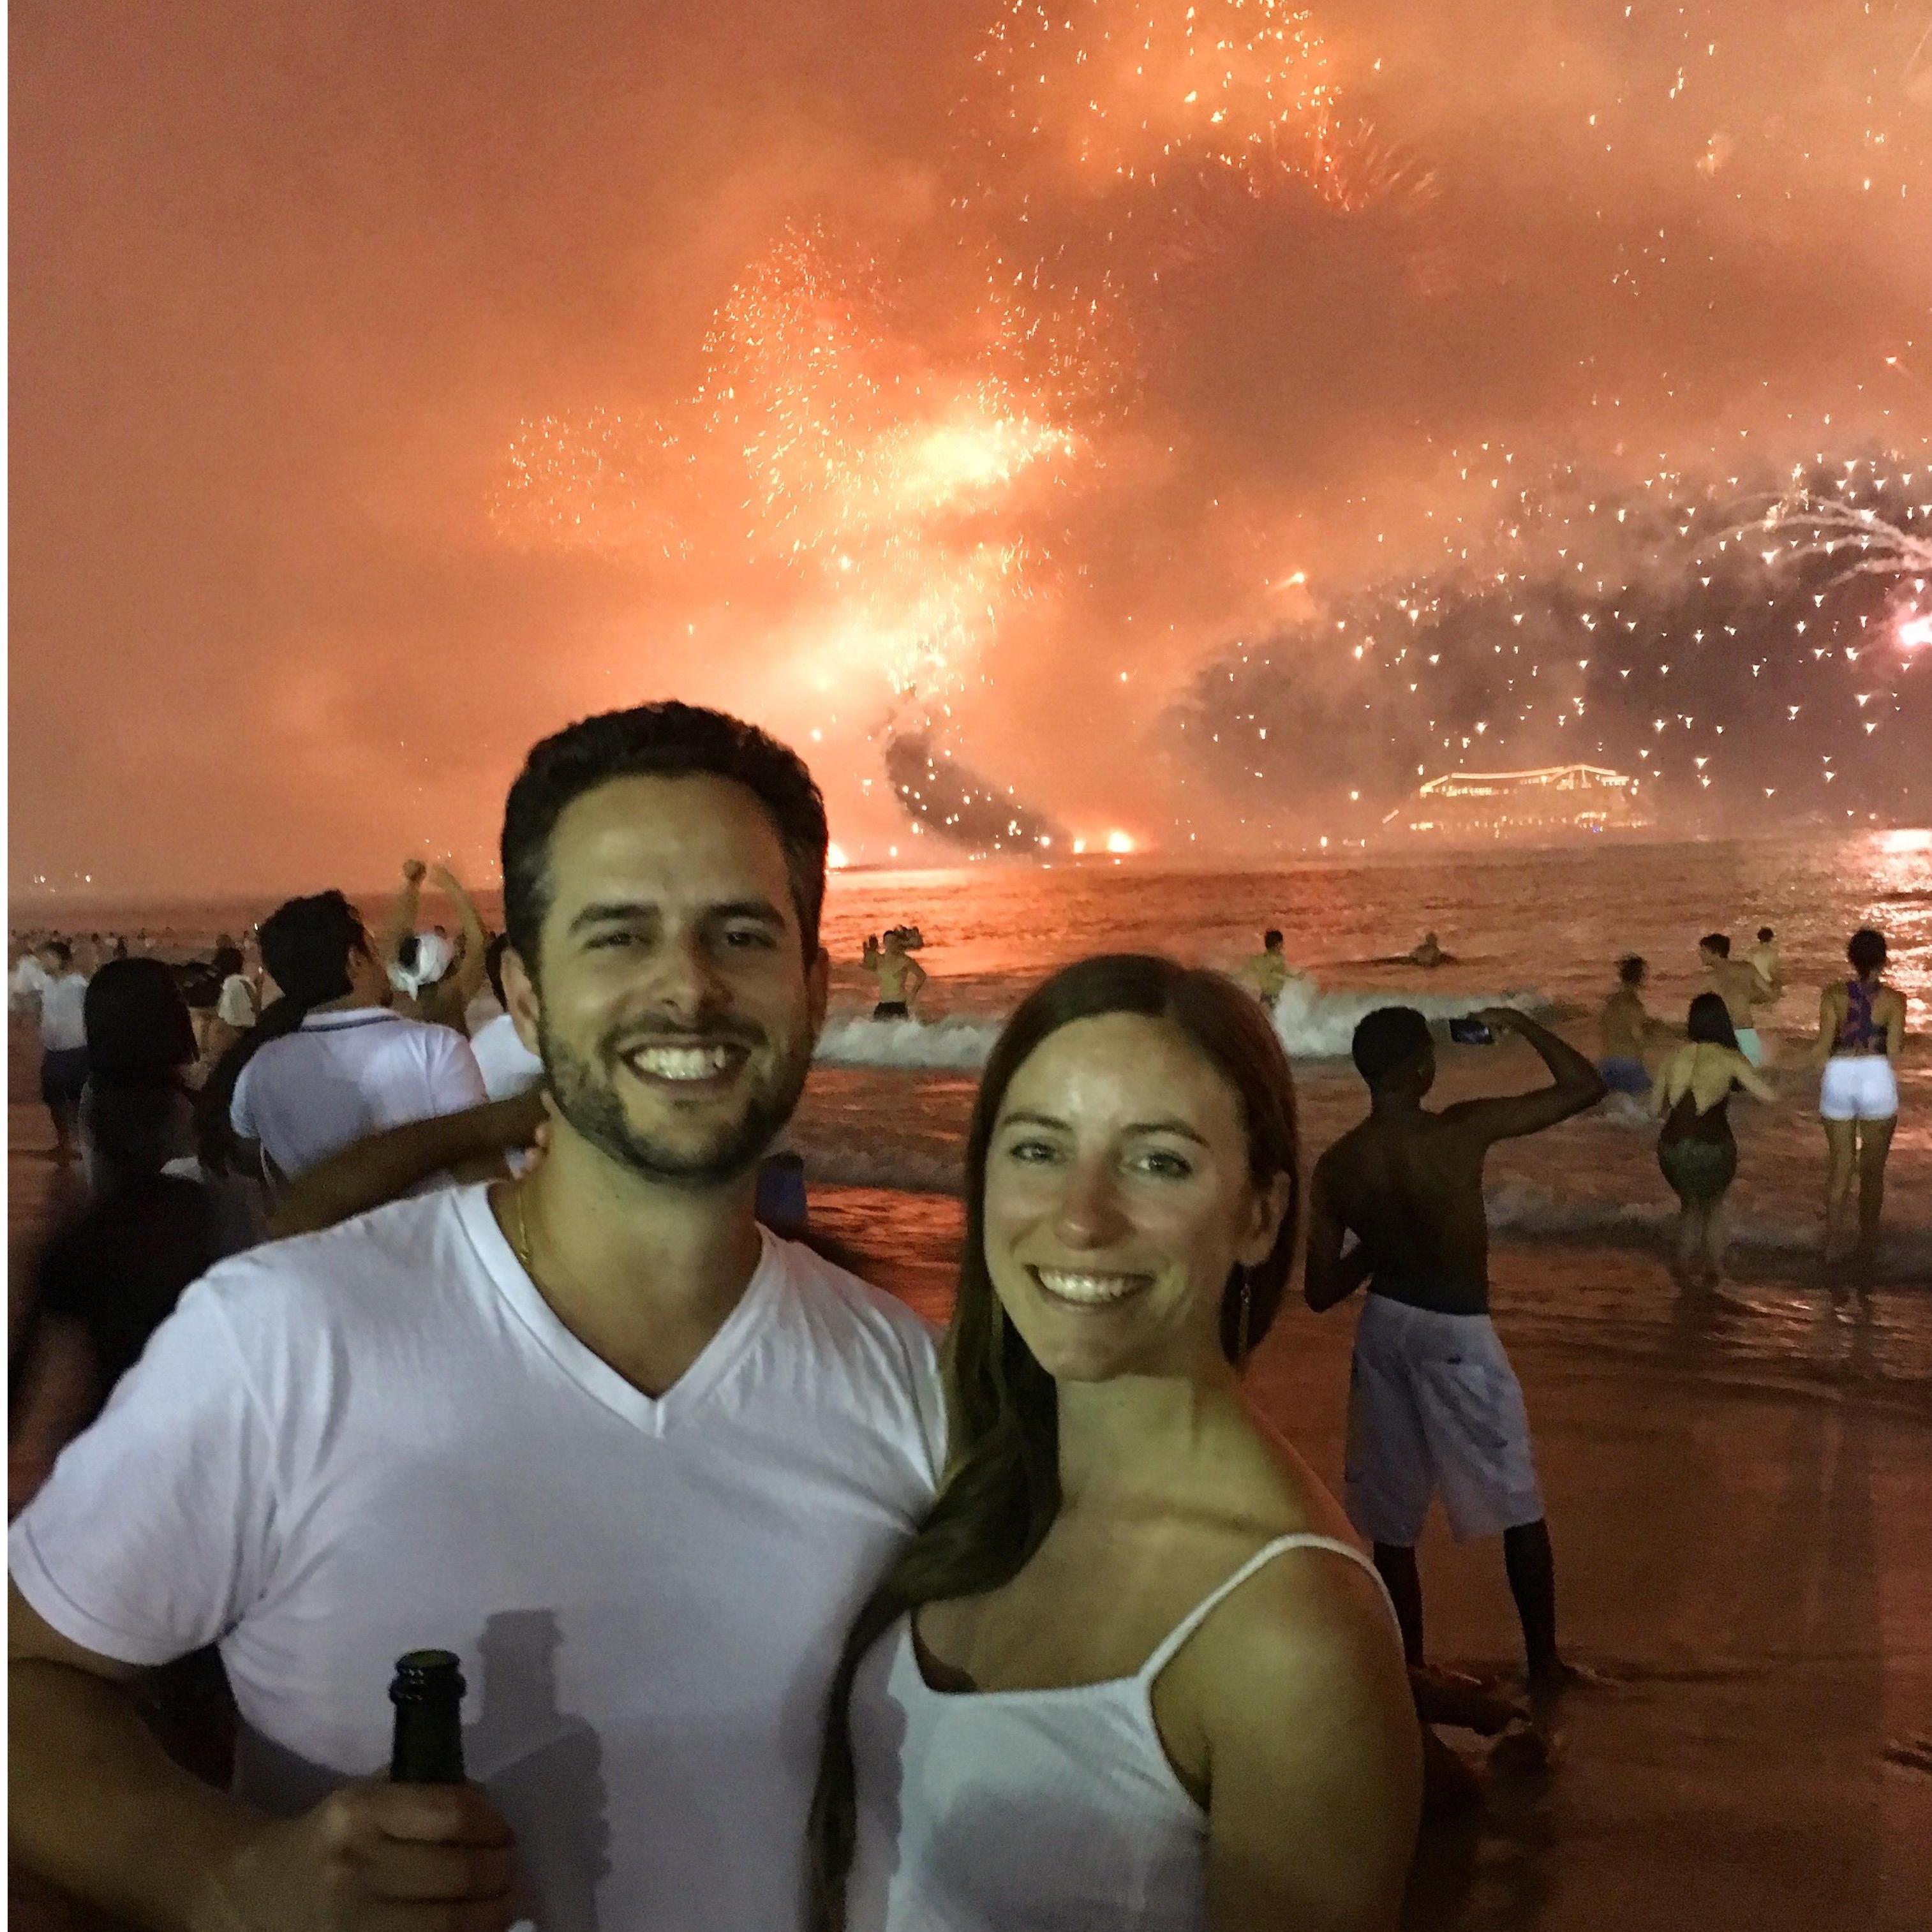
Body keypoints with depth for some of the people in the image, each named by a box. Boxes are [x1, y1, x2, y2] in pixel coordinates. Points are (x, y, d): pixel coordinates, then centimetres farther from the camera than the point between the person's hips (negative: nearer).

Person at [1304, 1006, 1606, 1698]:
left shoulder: (1335, 1166, -8)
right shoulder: (1462, 1131, -19)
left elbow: (1321, 1291, -3)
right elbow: (1586, 1086, -13)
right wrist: (1518, 1023, -1)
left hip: (1384, 1327, 4)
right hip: (1456, 1334, -4)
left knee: (1392, 1520, 15)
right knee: (1519, 1508, 15)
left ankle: (1408, 1671, 24)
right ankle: (1544, 1664, 25)